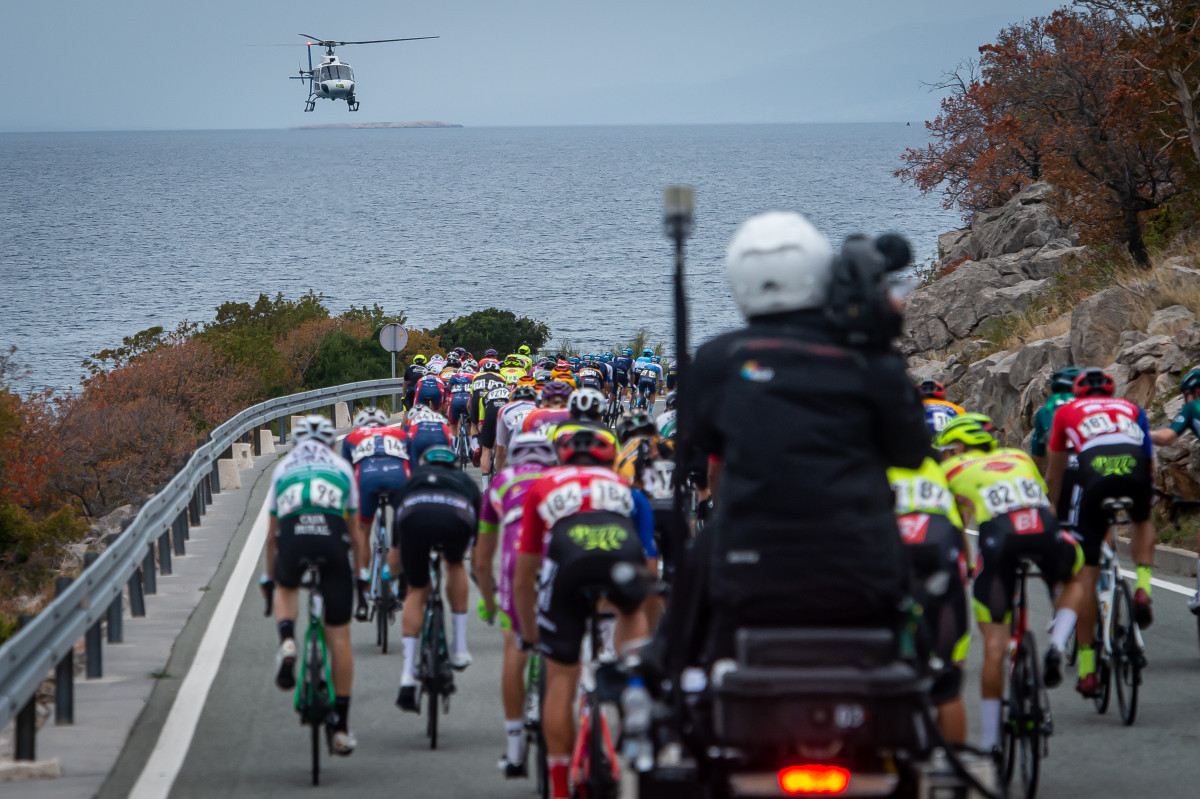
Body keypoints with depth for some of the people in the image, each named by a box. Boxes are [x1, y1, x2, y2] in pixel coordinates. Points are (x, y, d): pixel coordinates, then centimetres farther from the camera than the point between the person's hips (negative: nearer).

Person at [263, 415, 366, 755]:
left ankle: (287, 641, 3)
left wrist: (269, 576, 47)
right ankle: (341, 726, 10)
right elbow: (355, 531, 31)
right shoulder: (341, 467, 29)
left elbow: (271, 533, 36)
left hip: (292, 536, 0)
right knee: (339, 635, 8)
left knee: (286, 588, 36)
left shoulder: (283, 467, 31)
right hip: (332, 537, 0)